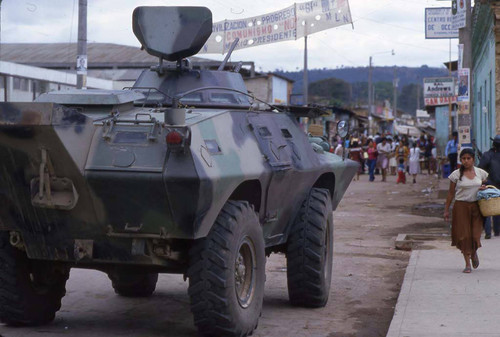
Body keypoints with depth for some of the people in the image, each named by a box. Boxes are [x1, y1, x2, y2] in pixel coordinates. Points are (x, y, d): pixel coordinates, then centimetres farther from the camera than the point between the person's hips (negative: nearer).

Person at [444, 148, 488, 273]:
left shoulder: (481, 173, 5)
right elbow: (451, 193, 3)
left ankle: (474, 253, 30)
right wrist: (446, 210, 3)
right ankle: (467, 264, 10)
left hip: (476, 207, 1)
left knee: (476, 234, -5)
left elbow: (484, 186, 21)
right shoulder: (456, 174, -2)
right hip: (461, 207, -1)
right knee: (464, 235, -2)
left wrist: (484, 188, -4)